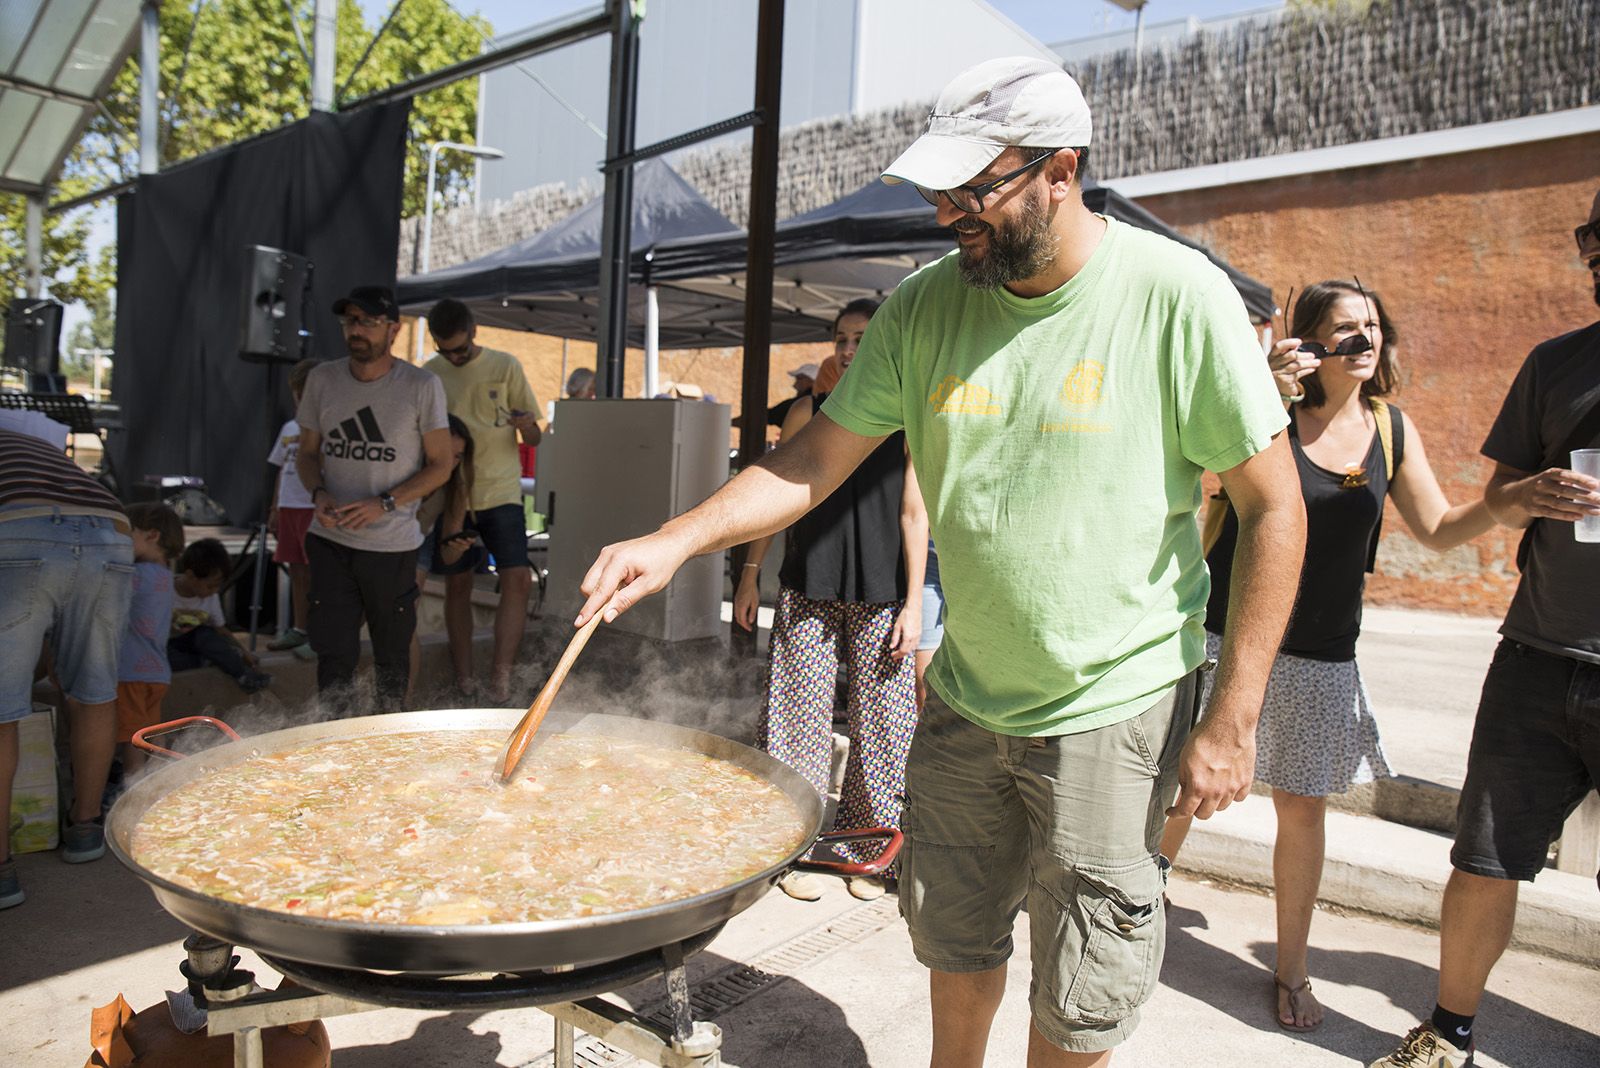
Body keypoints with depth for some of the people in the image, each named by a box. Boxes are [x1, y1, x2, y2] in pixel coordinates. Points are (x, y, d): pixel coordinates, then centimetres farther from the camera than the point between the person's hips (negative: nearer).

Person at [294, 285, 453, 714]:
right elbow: (307, 452, 15)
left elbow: (440, 465, -4)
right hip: (330, 540, 2)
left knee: (393, 652, 8)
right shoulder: (323, 379, 5)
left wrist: (384, 504, -16)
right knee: (334, 651, 0)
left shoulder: (423, 386, -6)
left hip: (392, 546, -2)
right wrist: (319, 494, -7)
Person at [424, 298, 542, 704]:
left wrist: (526, 425, -19)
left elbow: (533, 439, 3)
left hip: (501, 492, -1)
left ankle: (501, 679, -7)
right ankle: (464, 679, 14)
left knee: (518, 579, -13)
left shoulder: (505, 366, 2)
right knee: (458, 584, 4)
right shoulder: (429, 374, 6)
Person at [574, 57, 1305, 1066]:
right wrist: (676, 540, -15)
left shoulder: (1179, 296, -15)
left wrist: (1232, 719, -13)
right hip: (965, 698, 4)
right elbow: (815, 461, -1)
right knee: (956, 942, 22)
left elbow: (1274, 506, -11)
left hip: (1115, 707, -3)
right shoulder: (925, 308, -4)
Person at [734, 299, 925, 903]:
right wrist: (751, 574, 7)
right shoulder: (808, 412, 8)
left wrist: (913, 602, -3)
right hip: (808, 591, 1)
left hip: (880, 597, -1)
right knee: (799, 716, 1)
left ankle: (863, 851, 20)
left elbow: (914, 514, 2)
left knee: (879, 723, 3)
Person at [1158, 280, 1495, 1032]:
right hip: (1225, 636, -3)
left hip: (1320, 657, 3)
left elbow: (1439, 530, 10)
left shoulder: (1392, 429, 4)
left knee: (1303, 808, 9)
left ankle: (1290, 970, 28)